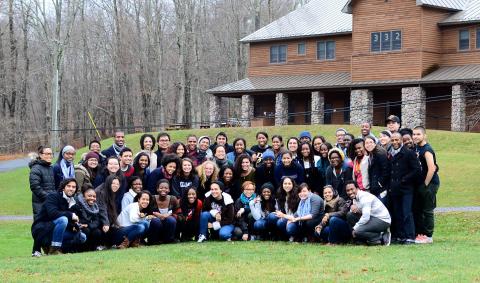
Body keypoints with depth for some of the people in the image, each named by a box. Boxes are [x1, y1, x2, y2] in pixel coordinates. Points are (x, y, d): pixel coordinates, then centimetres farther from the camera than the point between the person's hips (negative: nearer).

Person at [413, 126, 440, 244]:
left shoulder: (427, 150, -16)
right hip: (420, 183, 9)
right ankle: (419, 233, 21)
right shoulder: (416, 148, 10)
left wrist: (425, 184, -16)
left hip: (430, 183, -9)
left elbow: (431, 169, -23)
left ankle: (428, 236, 4)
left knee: (427, 211, -3)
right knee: (418, 210, 12)